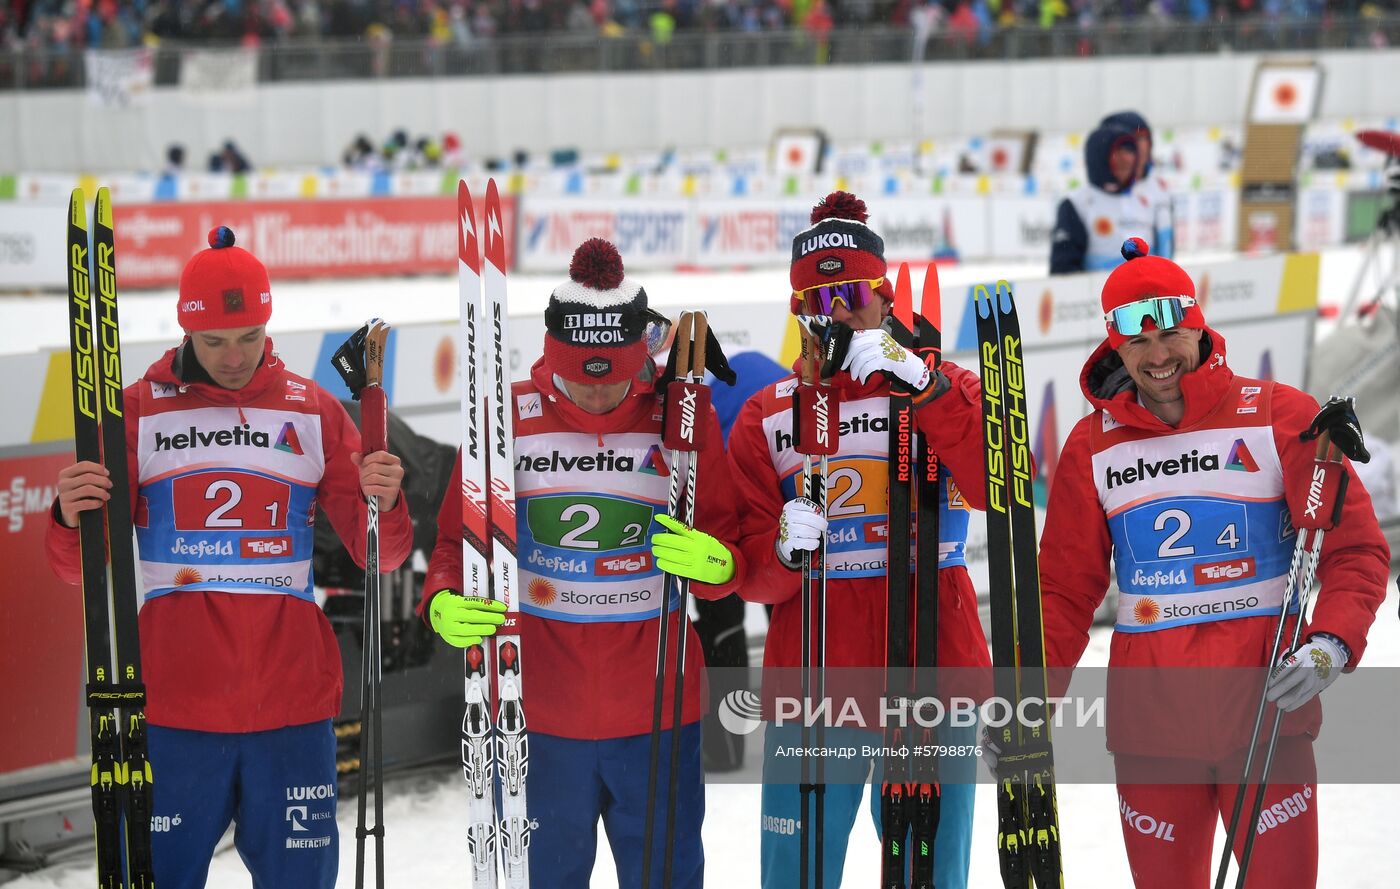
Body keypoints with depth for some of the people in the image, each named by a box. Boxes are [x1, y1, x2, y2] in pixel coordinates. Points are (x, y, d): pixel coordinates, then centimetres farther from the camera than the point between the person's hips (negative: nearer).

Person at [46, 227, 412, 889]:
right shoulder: (140, 411, 5)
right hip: (173, 704, -1)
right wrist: (71, 518, -18)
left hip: (293, 703, 1)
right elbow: (81, 567, 4)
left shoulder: (315, 412, 8)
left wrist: (383, 504, -16)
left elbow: (378, 555, 6)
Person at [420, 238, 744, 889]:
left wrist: (717, 564, -21)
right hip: (539, 709, 0)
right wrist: (444, 604, -17)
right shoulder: (508, 416, -3)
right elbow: (458, 540, 3)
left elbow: (727, 550, 1)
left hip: (658, 710, 0)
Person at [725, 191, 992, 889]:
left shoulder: (945, 392, 5)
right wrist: (783, 550, -18)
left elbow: (995, 490, -15)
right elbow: (749, 576, 4)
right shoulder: (764, 418, 8)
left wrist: (922, 386, -22)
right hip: (810, 682, 1)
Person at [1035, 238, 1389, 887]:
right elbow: (1065, 591, 9)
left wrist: (1332, 644, -18)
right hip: (1149, 720, 2)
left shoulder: (1279, 416, -1)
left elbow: (1356, 549, -1)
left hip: (1265, 708, -2)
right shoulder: (1093, 444, 7)